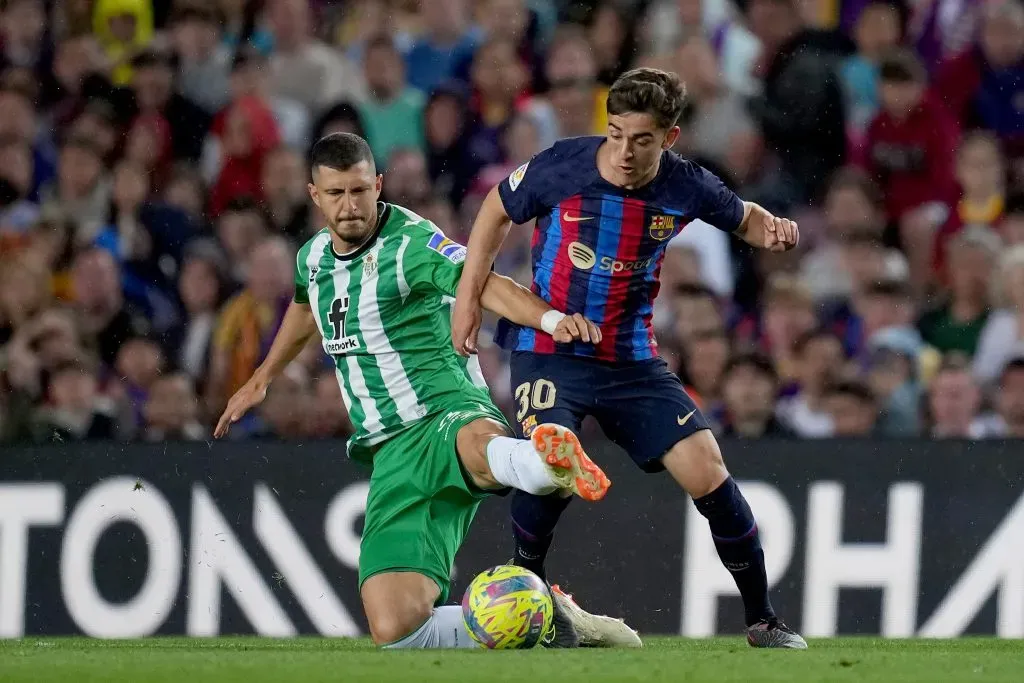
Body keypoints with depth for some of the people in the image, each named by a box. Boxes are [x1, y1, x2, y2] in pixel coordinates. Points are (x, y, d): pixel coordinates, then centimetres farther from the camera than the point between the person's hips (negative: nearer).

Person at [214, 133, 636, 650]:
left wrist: (550, 318, -45)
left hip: (446, 413, -6)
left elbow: (484, 285, -26)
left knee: (476, 445, -48)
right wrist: (263, 377, 49)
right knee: (394, 628, -12)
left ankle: (551, 464, -82)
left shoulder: (411, 243, -9)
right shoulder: (313, 259, 13)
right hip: (392, 453, 6)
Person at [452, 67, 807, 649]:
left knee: (707, 470, -8)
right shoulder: (562, 166, -14)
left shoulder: (685, 186, -8)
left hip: (632, 358, 2)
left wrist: (770, 229, -10)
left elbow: (742, 217, 14)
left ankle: (763, 618, 7)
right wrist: (469, 294, 2)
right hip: (549, 352, -2)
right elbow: (499, 209, 5)